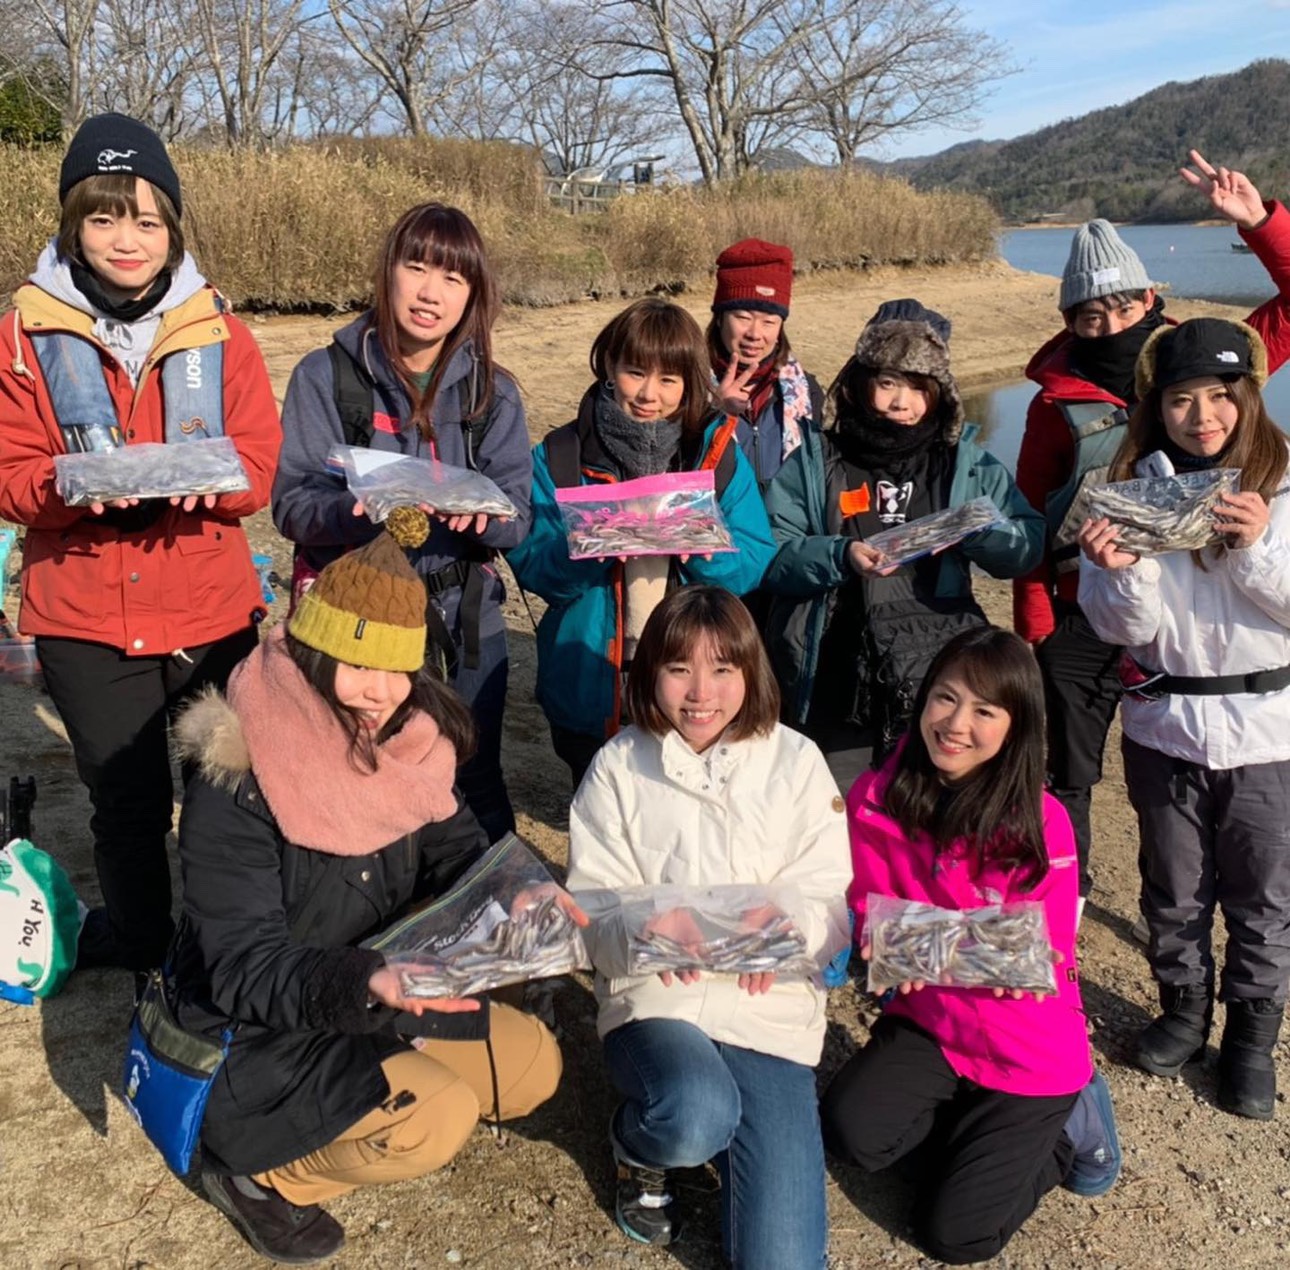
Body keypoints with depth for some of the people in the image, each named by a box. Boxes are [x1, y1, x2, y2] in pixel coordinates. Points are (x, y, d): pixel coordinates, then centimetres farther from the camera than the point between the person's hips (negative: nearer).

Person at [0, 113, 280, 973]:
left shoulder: (218, 330, 2)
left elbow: (261, 468, -1)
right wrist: (75, 483, -22)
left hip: (212, 608, 0)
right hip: (83, 615, 0)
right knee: (128, 802, 11)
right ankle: (140, 950, 36)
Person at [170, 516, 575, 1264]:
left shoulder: (408, 741, -7)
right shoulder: (236, 787, -27)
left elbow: (460, 853, -4)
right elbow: (244, 972, -28)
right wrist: (365, 981, -47)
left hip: (373, 997, 7)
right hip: (256, 1032, -7)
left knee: (533, 1065, 2)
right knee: (435, 1119, -25)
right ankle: (255, 1167, 0)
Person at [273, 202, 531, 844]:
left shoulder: (493, 392, 5)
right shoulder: (326, 376, -1)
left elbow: (517, 517, -2)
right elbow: (292, 503, -8)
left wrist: (480, 510, -25)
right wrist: (360, 511, -29)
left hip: (464, 617, 2)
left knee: (475, 782, 11)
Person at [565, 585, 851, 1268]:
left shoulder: (795, 761, 1)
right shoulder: (619, 764, 1)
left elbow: (831, 904, -3)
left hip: (769, 1004, 1)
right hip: (653, 992, 0)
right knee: (695, 1119, -34)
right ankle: (637, 1146, 5)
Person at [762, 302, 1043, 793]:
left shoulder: (966, 461, 12)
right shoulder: (814, 460, 6)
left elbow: (1030, 544, 7)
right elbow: (769, 554, -3)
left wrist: (977, 529, -13)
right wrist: (840, 556, -20)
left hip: (937, 681, 1)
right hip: (837, 689, -1)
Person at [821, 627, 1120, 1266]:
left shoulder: (1042, 823, -18)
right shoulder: (876, 800, -11)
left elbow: (1050, 961, -12)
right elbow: (869, 914, -3)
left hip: (1030, 1048, -3)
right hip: (929, 1021, 3)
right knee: (849, 1127, -22)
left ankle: (1058, 1132, 22)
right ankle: (978, 1131, 10)